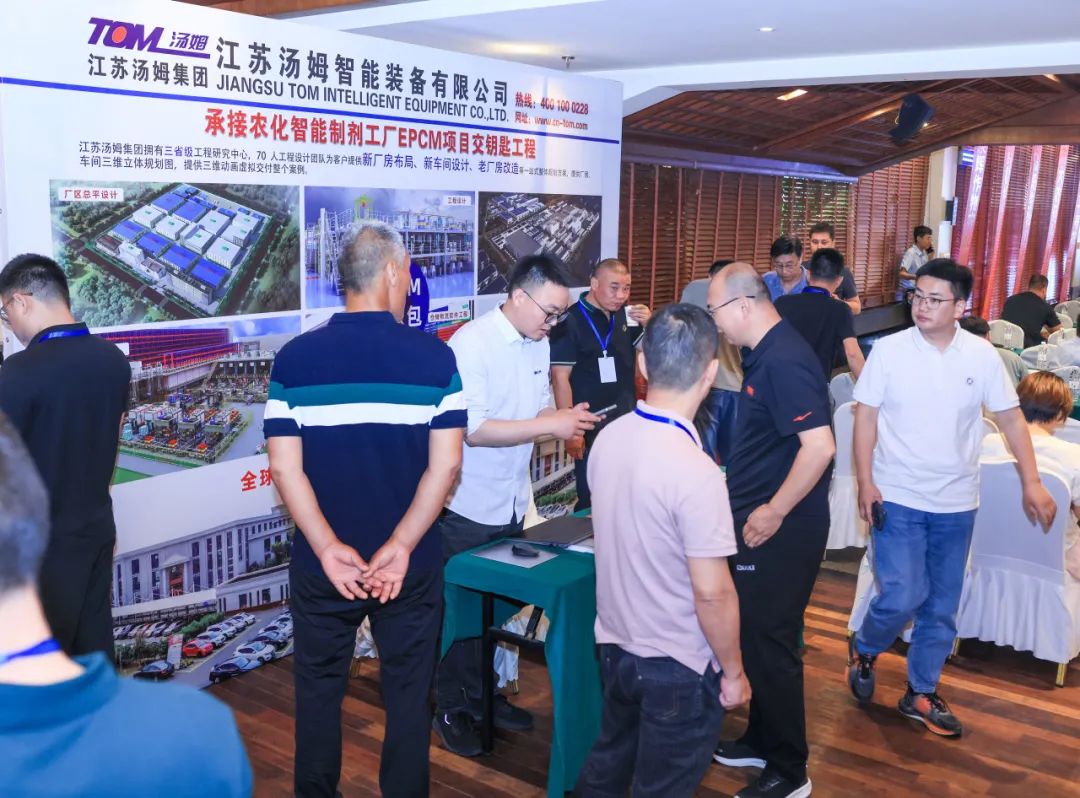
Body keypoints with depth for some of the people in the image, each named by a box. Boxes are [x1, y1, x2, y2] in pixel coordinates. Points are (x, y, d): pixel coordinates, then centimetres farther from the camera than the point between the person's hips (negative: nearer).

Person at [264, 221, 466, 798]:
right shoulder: (434, 357, -8)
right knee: (408, 694, 17)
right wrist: (400, 547, -12)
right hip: (410, 563, -1)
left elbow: (285, 467, -9)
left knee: (319, 690, 20)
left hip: (322, 563, 1)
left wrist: (329, 549, -11)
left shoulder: (294, 358, -5)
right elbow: (445, 466, -13)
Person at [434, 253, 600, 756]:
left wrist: (567, 418, -8)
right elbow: (472, 429, -25)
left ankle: (484, 695, 36)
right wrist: (550, 425, -27)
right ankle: (451, 710, 26)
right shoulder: (471, 343, -19)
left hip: (511, 504, 7)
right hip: (467, 507, -7)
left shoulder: (538, 344, 4)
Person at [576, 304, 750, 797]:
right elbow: (712, 594, -23)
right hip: (677, 665, -6)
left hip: (614, 643, 6)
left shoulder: (608, 438, -7)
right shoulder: (695, 472, -29)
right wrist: (733, 672, -8)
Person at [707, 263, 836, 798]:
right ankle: (763, 739, 36)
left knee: (769, 643, 1)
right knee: (757, 636, 19)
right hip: (759, 520, 10)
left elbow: (819, 446, -29)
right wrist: (744, 497, 19)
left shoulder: (784, 361, -21)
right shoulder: (764, 354, 9)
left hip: (780, 529, -10)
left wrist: (773, 512, -22)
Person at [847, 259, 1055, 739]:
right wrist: (865, 483, -11)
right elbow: (866, 417, -5)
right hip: (898, 499, -3)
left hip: (956, 503, 3)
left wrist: (1031, 482, -1)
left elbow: (1010, 417, 5)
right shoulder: (888, 350, -8)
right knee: (903, 597, -10)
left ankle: (920, 693, 29)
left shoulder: (982, 356, -3)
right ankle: (863, 650, 21)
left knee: (942, 607, 11)